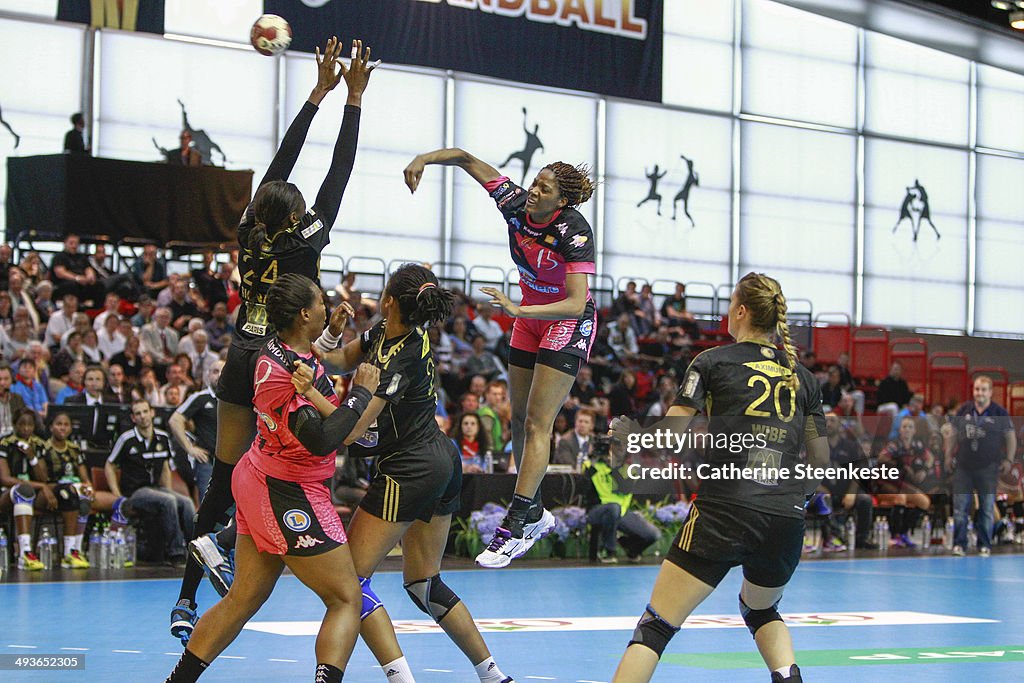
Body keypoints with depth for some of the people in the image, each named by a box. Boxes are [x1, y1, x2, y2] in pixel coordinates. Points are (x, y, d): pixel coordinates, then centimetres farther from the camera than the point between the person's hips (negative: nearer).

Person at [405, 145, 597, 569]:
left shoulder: (574, 232, -29)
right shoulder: (516, 204, -14)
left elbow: (576, 303, -36)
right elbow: (466, 159, -8)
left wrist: (517, 310, -46)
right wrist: (423, 159, -25)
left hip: (570, 322, -7)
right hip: (530, 316, 7)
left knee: (537, 424, -12)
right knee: (519, 419, 8)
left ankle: (514, 529, -14)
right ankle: (535, 515, 19)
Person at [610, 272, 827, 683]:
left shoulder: (713, 361, 5)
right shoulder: (801, 376, 16)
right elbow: (820, 458, 17)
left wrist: (628, 434, 17)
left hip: (724, 510, -4)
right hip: (786, 519, 4)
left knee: (656, 624, -3)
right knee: (760, 609, 32)